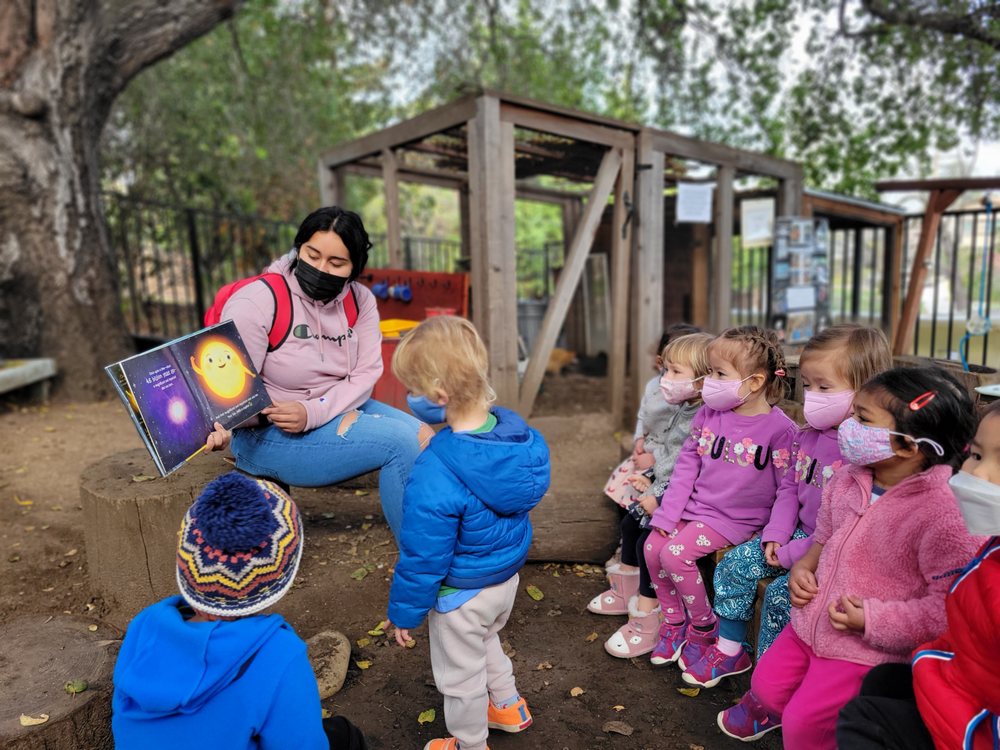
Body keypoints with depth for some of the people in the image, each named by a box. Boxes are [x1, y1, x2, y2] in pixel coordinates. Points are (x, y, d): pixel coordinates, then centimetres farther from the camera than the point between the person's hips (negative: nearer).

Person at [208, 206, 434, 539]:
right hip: (269, 434, -6)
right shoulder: (257, 302, -16)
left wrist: (313, 412, -24)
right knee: (399, 442, -23)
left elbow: (366, 373, -8)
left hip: (339, 410, 6)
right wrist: (220, 428, -40)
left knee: (424, 437, -13)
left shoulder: (360, 300, -2)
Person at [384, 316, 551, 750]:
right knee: (487, 641, 35)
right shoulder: (517, 431, -17)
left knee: (460, 675, 21)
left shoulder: (434, 477, -38)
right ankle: (508, 706, 57)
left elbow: (422, 560, -25)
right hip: (507, 579, 7)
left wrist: (404, 612, -7)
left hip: (461, 596, -7)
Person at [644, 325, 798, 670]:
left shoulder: (779, 428, -14)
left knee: (676, 553, -20)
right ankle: (674, 620, 18)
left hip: (736, 518, -6)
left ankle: (704, 626, 6)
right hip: (695, 504, 6)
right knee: (653, 547, -6)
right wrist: (668, 513, -1)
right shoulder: (708, 414, 1)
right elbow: (687, 464, 4)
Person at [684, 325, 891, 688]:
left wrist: (796, 553, -19)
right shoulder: (807, 436, 4)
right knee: (734, 562, 0)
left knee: (781, 592, -20)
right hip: (799, 534, 8)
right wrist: (776, 534, -1)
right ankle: (729, 650, 15)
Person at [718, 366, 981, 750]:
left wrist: (873, 621, -25)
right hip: (808, 625, 6)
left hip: (866, 650, -6)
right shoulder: (846, 481, -4)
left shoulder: (939, 513, -27)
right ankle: (762, 707, 55)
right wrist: (803, 567, -3)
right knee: (767, 683, 21)